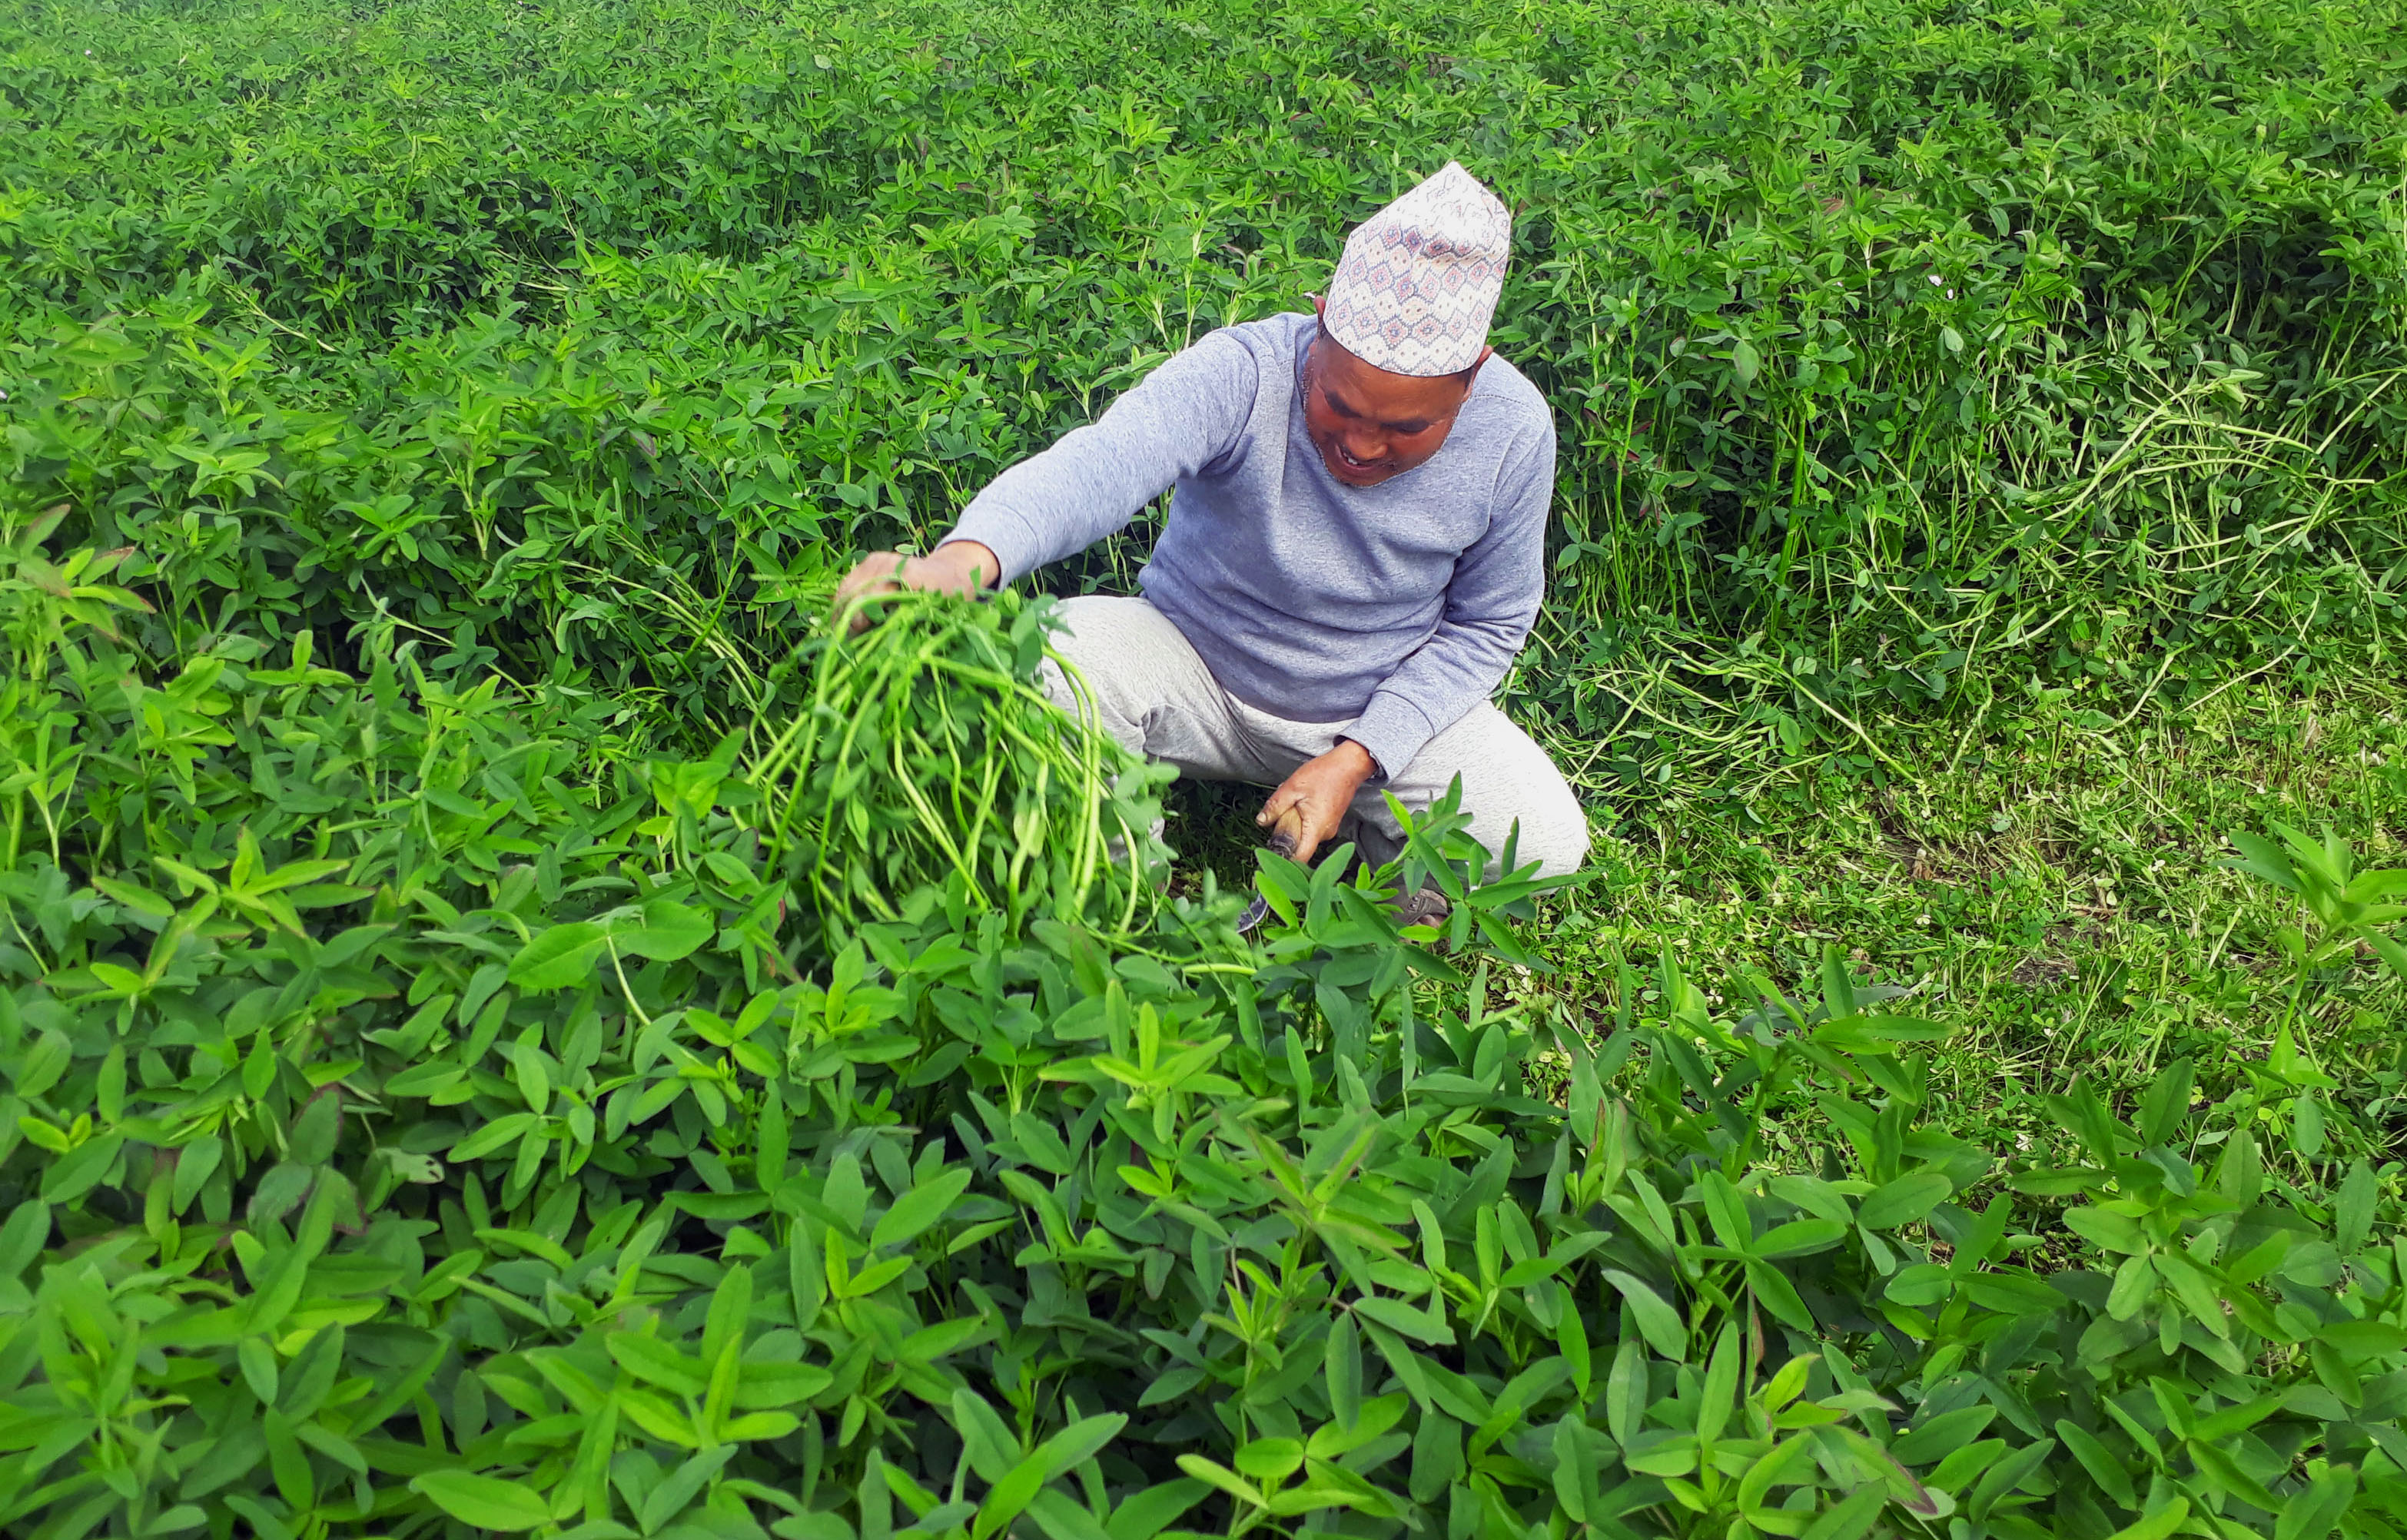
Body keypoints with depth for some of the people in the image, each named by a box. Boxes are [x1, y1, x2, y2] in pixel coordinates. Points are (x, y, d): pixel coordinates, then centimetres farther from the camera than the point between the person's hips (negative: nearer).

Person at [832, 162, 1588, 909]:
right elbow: (1104, 462, -47)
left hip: (1383, 709, 2)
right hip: (1195, 662, -1)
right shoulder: (1242, 374, -28)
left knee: (1546, 842, -21)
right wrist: (965, 560, -69)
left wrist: (1356, 759, -19)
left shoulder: (1514, 431, -18)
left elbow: (1485, 625, -6)